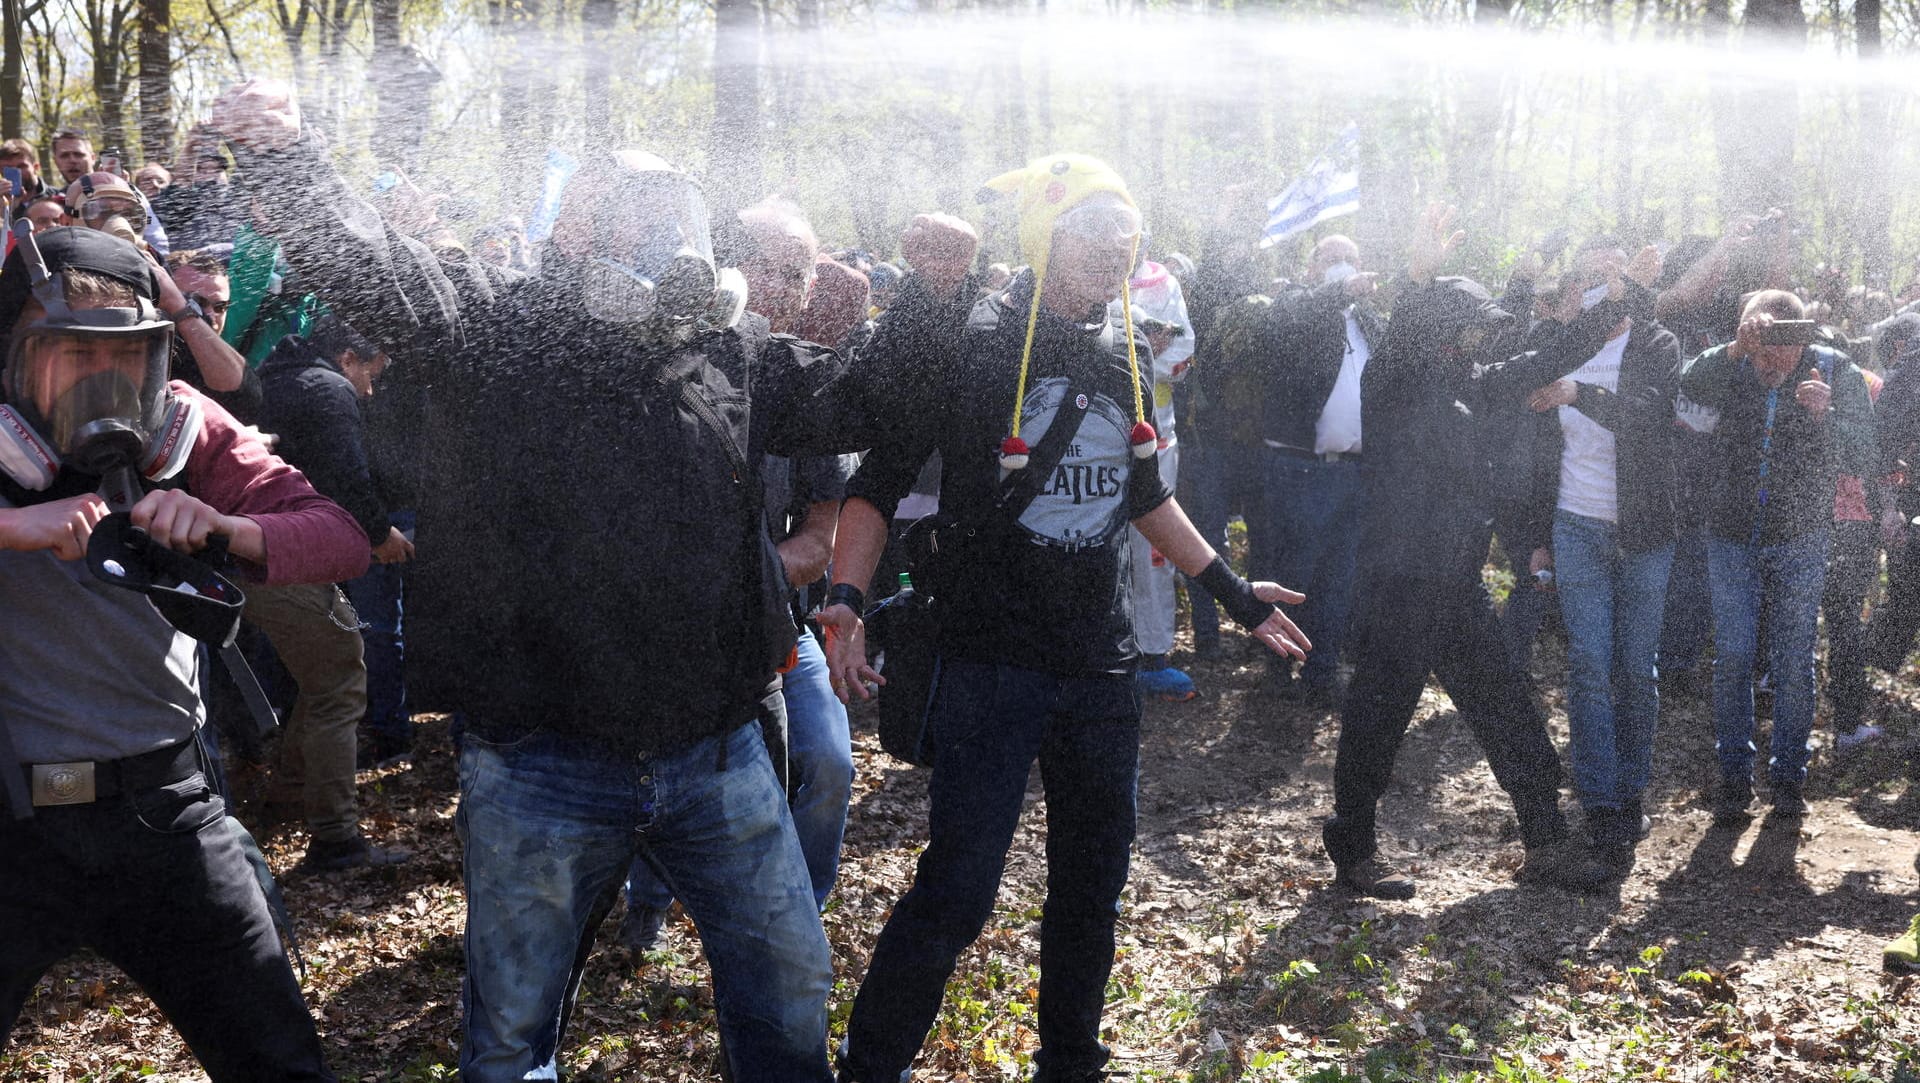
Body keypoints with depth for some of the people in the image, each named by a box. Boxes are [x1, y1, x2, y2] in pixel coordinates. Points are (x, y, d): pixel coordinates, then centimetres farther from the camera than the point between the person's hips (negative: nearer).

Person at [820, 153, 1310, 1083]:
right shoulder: (966, 343, -10)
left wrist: (1231, 590, 23)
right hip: (992, 658, -6)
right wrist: (844, 602, -21)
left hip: (1101, 661, 6)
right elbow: (879, 482, -8)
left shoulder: (1126, 358, 8)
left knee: (1095, 875, 15)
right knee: (956, 890, -9)